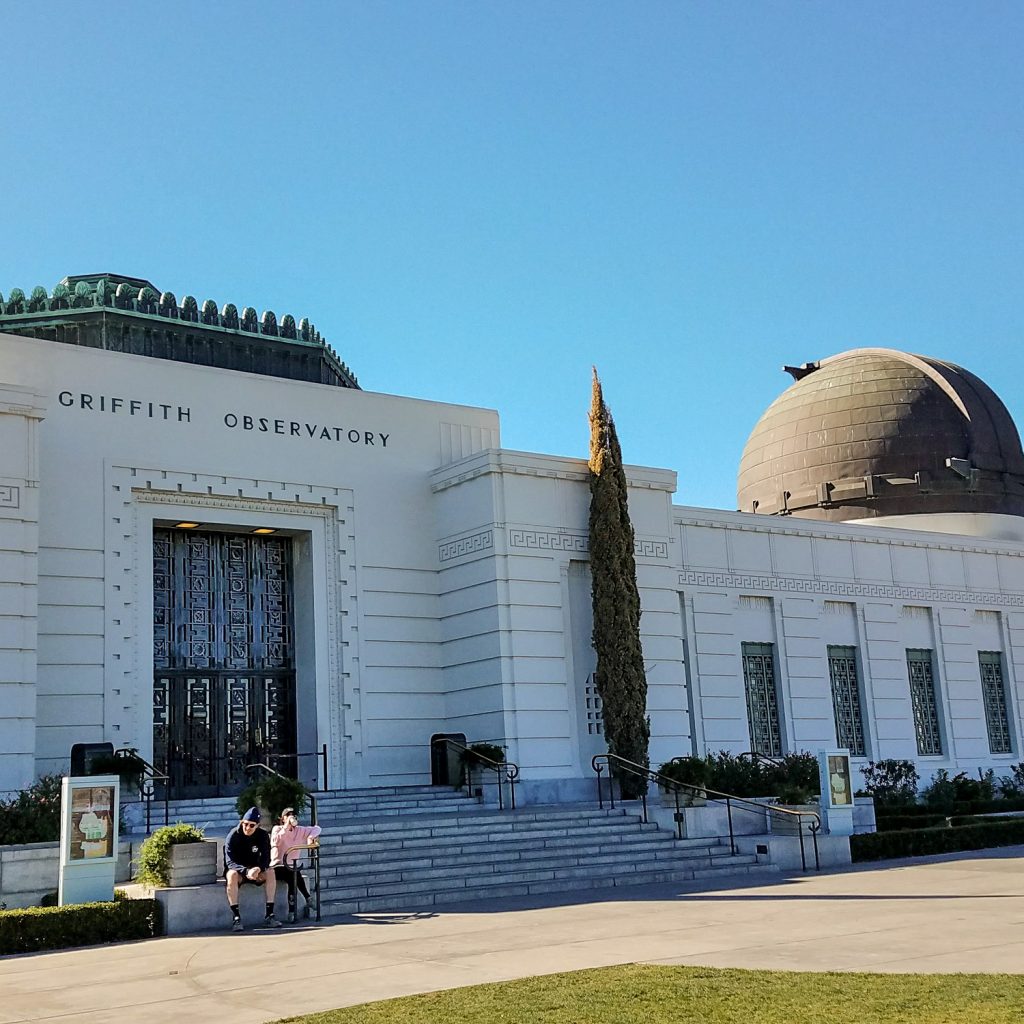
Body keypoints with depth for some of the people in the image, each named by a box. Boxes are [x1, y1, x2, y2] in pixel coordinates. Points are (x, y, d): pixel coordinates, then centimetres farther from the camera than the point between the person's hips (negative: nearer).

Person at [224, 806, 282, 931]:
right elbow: (230, 862, -22)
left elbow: (266, 858, -12)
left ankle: (269, 915, -26)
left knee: (270, 873, -27)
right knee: (232, 875, -37)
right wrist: (246, 871, -40)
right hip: (237, 870, -3)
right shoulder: (233, 836, -15)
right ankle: (236, 917, -37)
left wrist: (259, 868, -36)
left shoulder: (262, 836, -6)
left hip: (255, 870, 3)